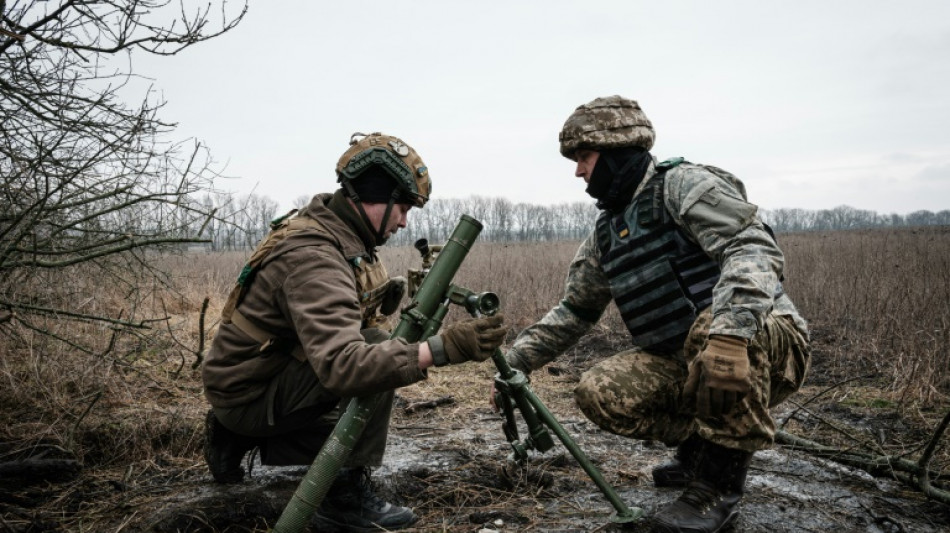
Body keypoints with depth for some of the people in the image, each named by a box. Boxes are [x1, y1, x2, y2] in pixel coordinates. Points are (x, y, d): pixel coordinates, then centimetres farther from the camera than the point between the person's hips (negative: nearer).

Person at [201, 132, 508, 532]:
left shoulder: (345, 237, 0)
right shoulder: (313, 256, -30)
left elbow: (349, 327, 7)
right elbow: (342, 365, -43)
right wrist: (442, 348, -46)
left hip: (276, 375, 9)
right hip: (248, 393, -9)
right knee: (376, 354, -26)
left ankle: (237, 438, 24)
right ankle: (346, 493, -12)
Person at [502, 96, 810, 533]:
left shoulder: (683, 184, -10)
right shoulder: (605, 233, 12)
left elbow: (754, 248, -26)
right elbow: (573, 311, 17)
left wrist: (730, 331, -42)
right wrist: (515, 361, 10)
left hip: (770, 344, -6)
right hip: (683, 364, 6)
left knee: (713, 325, -38)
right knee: (599, 394, -14)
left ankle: (718, 484, -18)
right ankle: (698, 445, 10)